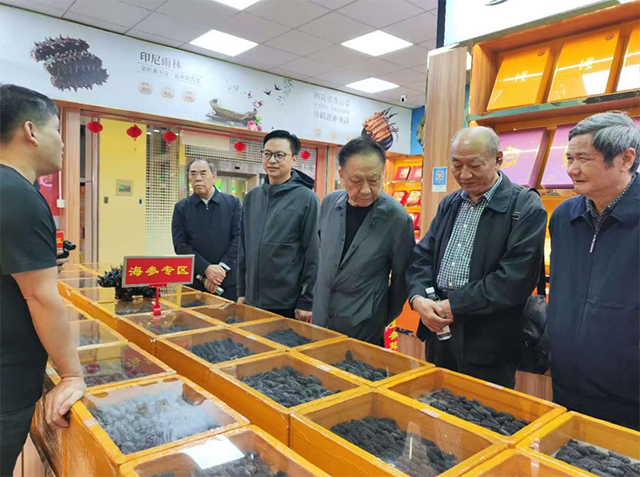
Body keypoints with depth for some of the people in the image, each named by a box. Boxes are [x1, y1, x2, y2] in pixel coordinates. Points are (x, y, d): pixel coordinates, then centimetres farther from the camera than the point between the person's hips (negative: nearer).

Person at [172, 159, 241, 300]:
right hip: (195, 281, 1)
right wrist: (206, 268, -14)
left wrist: (221, 268, -12)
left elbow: (239, 237, -3)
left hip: (229, 280, 0)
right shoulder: (181, 208, 5)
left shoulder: (232, 203, 3)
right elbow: (180, 245, -2)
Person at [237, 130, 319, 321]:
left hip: (289, 304, -5)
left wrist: (306, 302, -11)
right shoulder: (252, 197, 6)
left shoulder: (306, 198, -9)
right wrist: (241, 291, 10)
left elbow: (312, 254, -10)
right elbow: (244, 247, 11)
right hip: (252, 301, 5)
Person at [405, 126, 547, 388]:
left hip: (487, 343, -5)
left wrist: (453, 306, -18)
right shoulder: (449, 204, 11)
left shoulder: (526, 208, -10)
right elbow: (423, 255, 8)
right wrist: (418, 298, -11)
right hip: (438, 330, 6)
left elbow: (515, 279, -19)